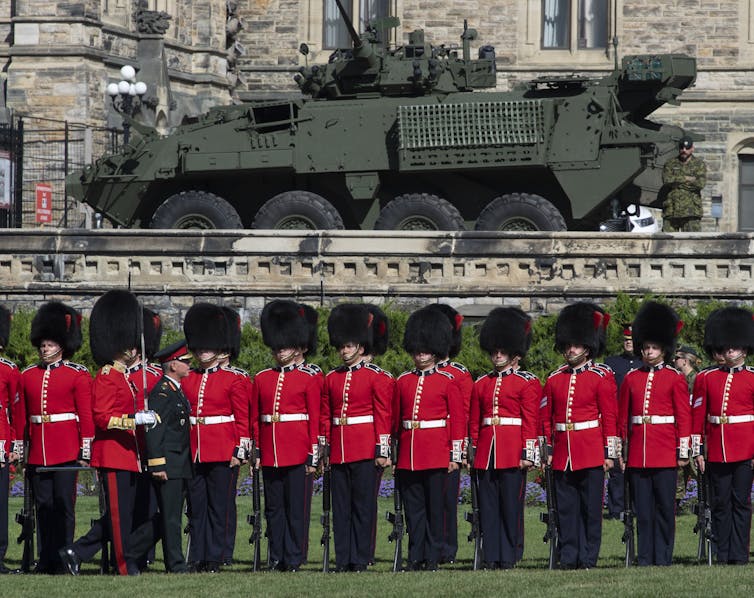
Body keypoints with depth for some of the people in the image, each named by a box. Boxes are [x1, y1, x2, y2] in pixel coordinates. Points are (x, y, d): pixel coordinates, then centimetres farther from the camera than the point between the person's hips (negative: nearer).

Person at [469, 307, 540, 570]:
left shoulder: (528, 383, 1)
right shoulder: (481, 384, 15)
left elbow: (531, 421, -3)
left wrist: (527, 454, -9)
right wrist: (473, 451, 12)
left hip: (513, 455, -5)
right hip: (486, 453, 5)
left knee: (510, 504, -3)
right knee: (488, 506, 3)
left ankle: (508, 556, 2)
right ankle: (492, 557, 6)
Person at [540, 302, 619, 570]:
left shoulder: (601, 377, 0)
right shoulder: (554, 379, 11)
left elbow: (610, 417, -1)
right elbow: (546, 417, 15)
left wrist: (609, 453, -5)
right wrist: (549, 450, 11)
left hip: (592, 454, -4)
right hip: (562, 455, 4)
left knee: (591, 508, -1)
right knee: (566, 508, 4)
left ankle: (588, 556, 4)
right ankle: (568, 557, 8)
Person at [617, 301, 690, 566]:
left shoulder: (675, 379, 3)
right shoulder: (631, 378, 10)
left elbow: (684, 417, 2)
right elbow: (623, 417, 14)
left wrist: (683, 452, -3)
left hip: (665, 454, -3)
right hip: (638, 453, 3)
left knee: (664, 507, 0)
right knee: (642, 509, 4)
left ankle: (663, 556, 4)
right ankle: (645, 557, 8)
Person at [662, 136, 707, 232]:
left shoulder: (699, 165, 8)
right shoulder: (670, 164, 13)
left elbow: (700, 183, -9)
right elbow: (667, 180, -6)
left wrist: (677, 181, -5)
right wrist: (686, 178, -8)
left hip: (691, 212, -2)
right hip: (671, 211, 2)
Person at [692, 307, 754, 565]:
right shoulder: (707, 379, 7)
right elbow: (698, 416, 8)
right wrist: (697, 450, 4)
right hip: (716, 451, 2)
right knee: (720, 502, 5)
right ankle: (722, 554, 9)